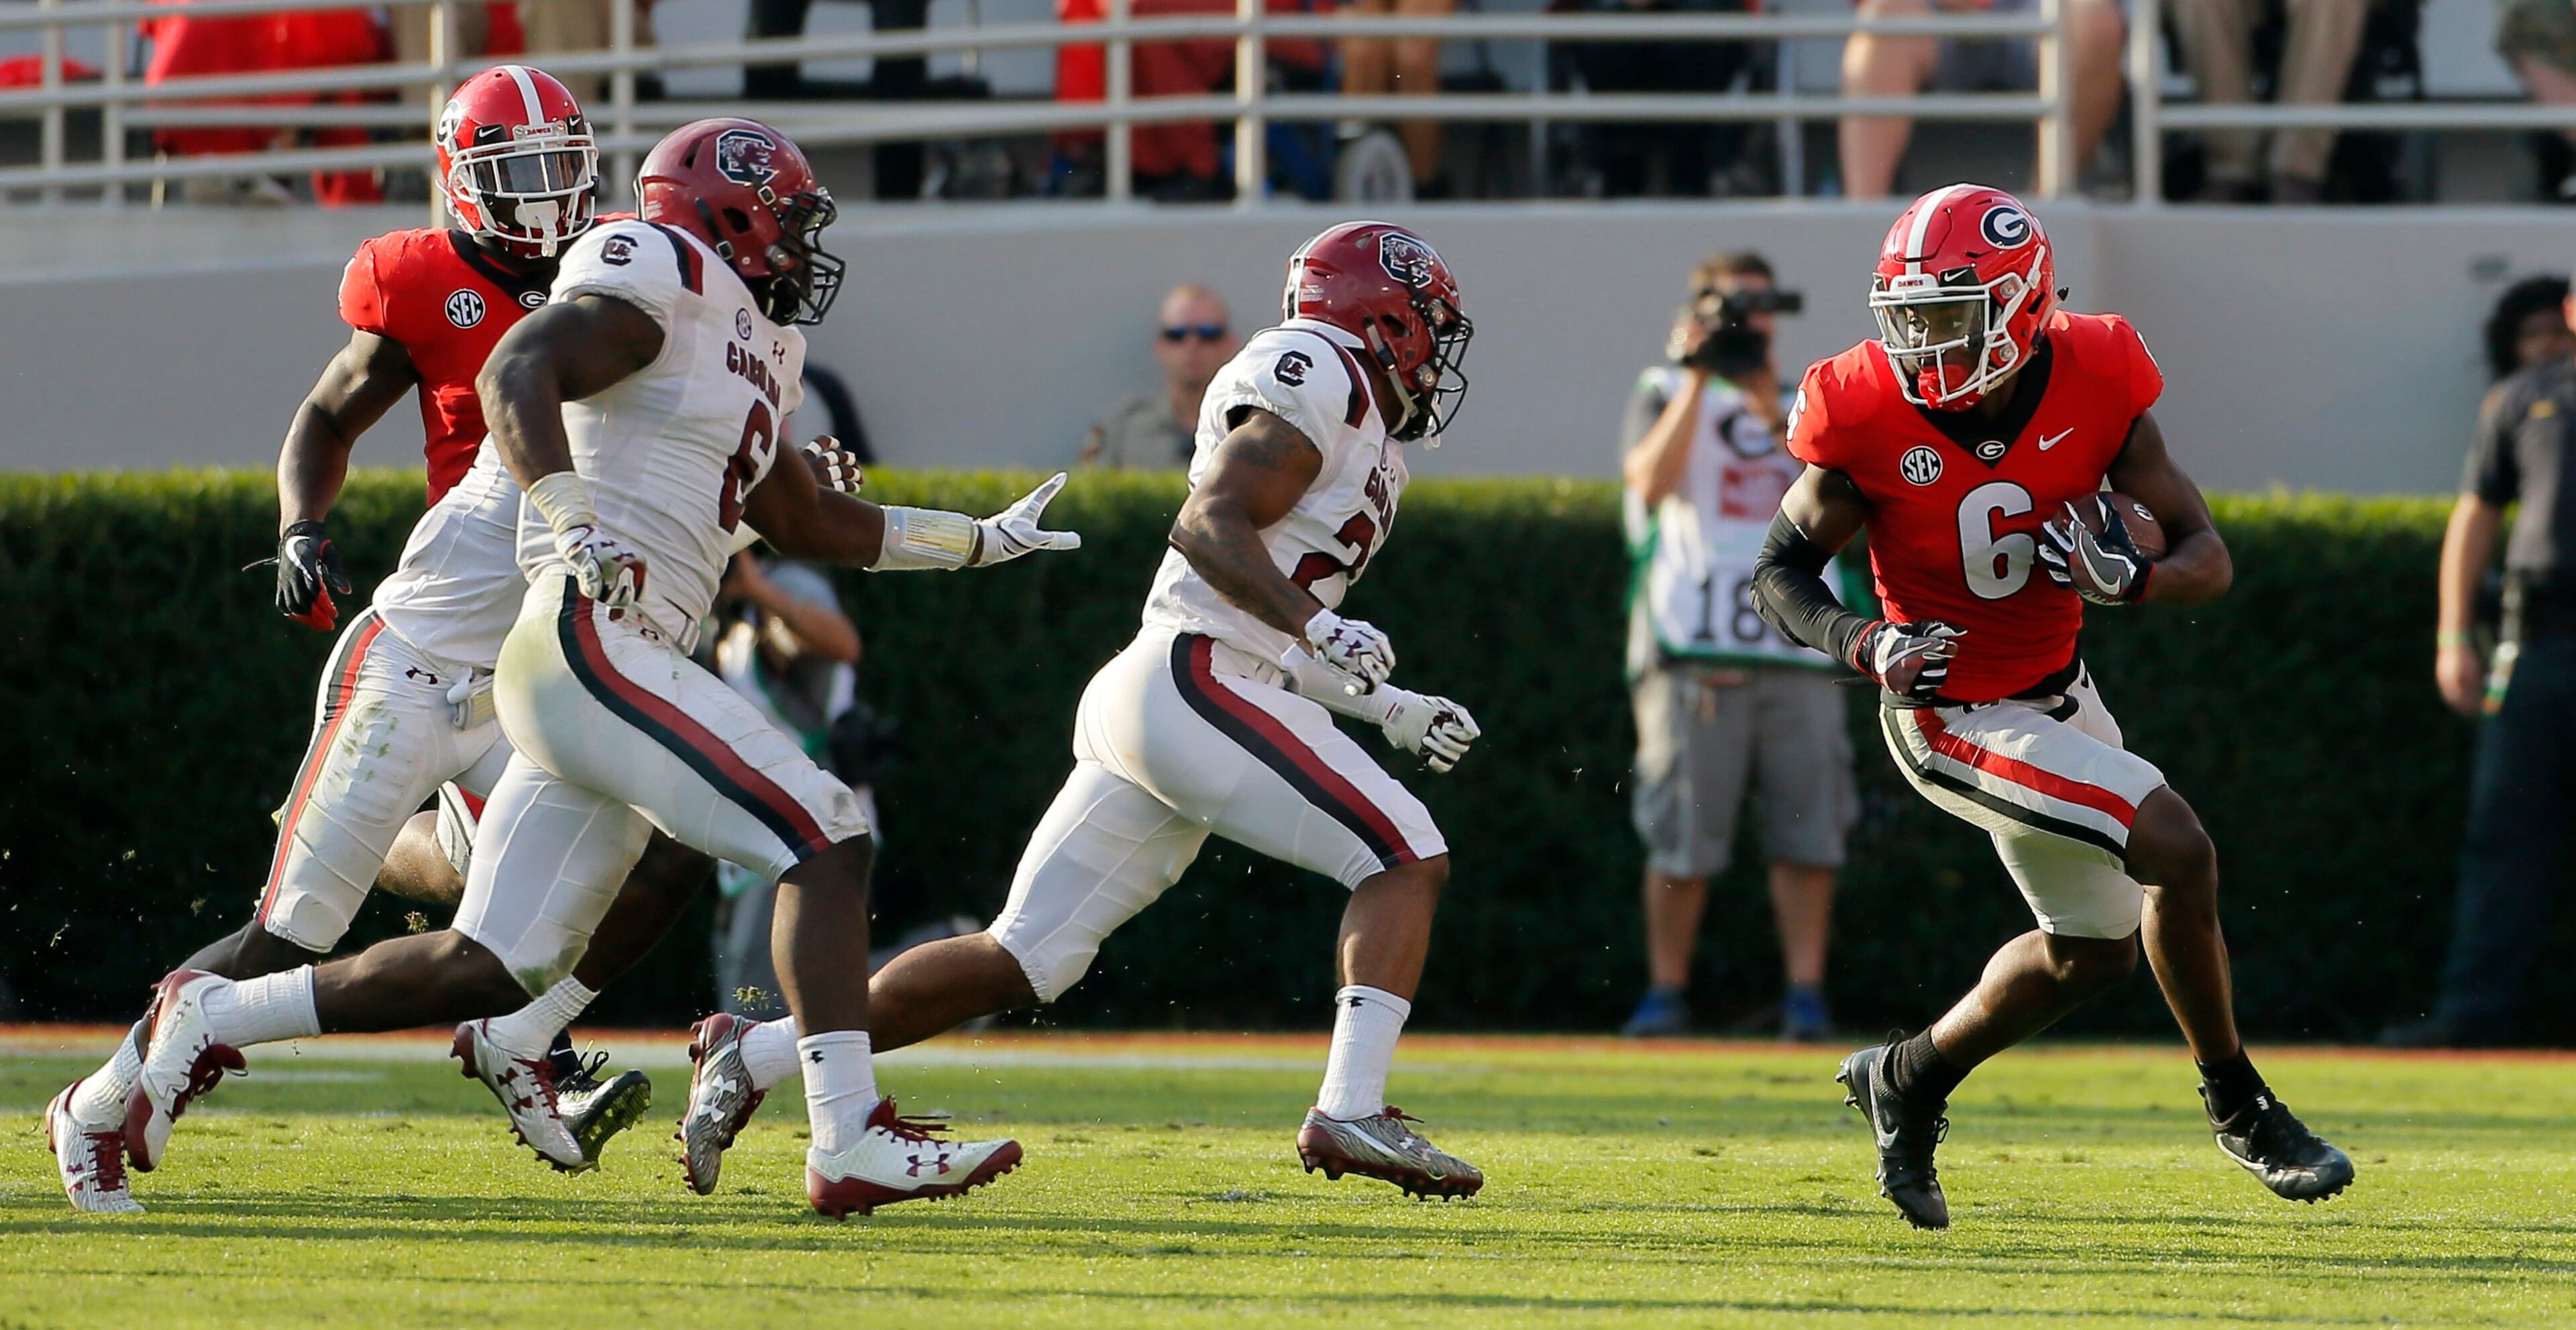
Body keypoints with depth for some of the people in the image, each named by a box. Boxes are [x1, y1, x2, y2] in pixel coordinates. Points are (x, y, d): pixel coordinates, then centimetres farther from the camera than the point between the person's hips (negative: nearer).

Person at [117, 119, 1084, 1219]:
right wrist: (570, 530, -32)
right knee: (825, 839, -14)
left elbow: (804, 523, 34)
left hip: (610, 667, 10)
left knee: (493, 969, 12)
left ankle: (213, 1020, 25)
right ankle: (851, 1144, -18)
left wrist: (980, 540, 35)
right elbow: (517, 372, -19)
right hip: (587, 645, -10)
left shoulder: (751, 345, 24)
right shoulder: (663, 281, -5)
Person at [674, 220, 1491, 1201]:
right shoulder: (1317, 379, -4)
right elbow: (1209, 524, -17)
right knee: (1405, 857, -12)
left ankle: (754, 1056, 8)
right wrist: (1316, 628, -28)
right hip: (1193, 686, -10)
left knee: (1021, 961, 7)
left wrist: (1389, 709, 22)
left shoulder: (1367, 446, 27)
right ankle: (1349, 1112, -22)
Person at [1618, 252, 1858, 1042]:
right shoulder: (1665, 395, 10)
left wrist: (1774, 414, -9)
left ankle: (1805, 996, 0)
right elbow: (1652, 481, -10)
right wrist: (1698, 376, -10)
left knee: (1809, 832, -3)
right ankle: (1666, 994, 5)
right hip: (1693, 651, -3)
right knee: (1682, 834, -5)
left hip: (1799, 655, 3)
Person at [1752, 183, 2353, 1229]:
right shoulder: (1872, 420, -22)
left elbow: (2209, 560, -12)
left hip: (2058, 693, 6)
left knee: (2096, 945, 18)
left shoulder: (2092, 386, -15)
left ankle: (1909, 1081, 36)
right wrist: (1869, 644, -27)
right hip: (1959, 721, -6)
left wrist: (2133, 579, -34)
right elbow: (1779, 574, -8)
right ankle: (2236, 1103, 2)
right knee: (2176, 852, -18)